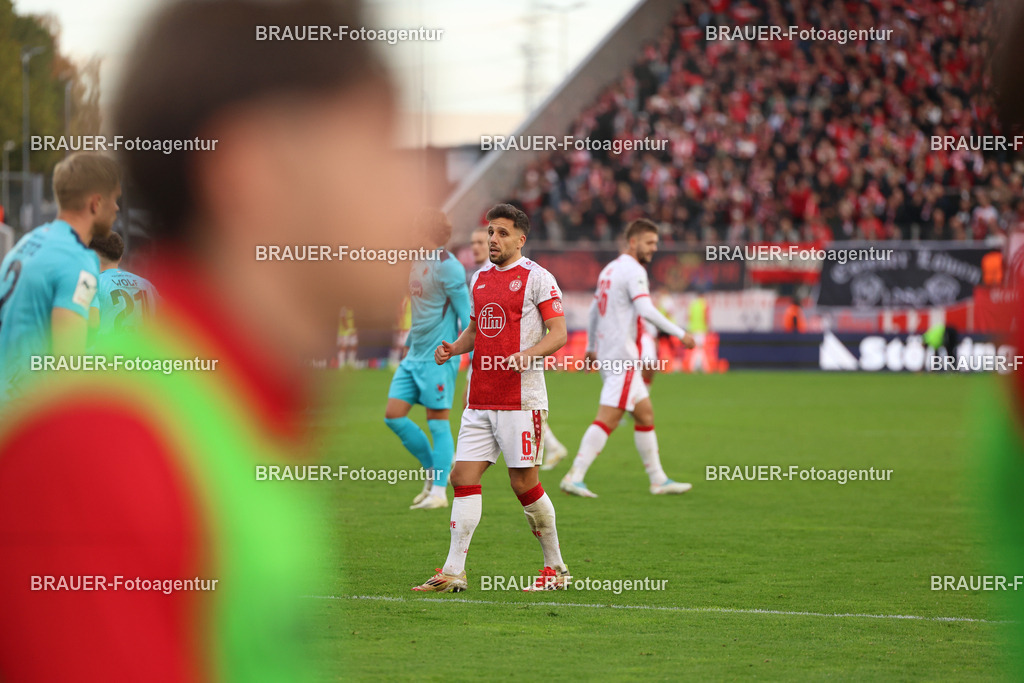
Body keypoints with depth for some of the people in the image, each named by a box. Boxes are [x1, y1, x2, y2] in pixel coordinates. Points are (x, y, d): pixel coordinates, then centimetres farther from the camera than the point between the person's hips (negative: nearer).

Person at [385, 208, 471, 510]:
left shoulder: (447, 267, -15)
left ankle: (439, 491, 0)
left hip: (438, 358, -9)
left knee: (438, 422, -5)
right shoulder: (418, 263, 13)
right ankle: (432, 470, 18)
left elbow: (466, 315, -15)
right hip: (414, 357, 9)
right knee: (393, 416, 4)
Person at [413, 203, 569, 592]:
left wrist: (527, 355, -26)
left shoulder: (536, 278, -5)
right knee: (464, 477, -1)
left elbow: (559, 333, -9)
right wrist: (453, 348, 5)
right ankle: (453, 572, -1)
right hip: (480, 397, 6)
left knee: (523, 482, -4)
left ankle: (556, 567, 11)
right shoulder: (480, 279, 16)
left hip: (521, 398, -6)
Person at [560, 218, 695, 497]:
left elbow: (594, 310, 25)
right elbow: (646, 310, -23)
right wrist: (680, 333, -18)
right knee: (607, 419, -12)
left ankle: (658, 479, 17)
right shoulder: (634, 270, -11)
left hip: (607, 356, 10)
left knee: (645, 414, 14)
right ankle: (574, 477, -16)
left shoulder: (610, 269, 17)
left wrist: (591, 347, 34)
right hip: (622, 357, -10)